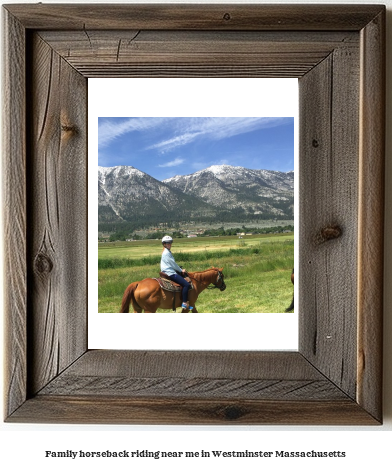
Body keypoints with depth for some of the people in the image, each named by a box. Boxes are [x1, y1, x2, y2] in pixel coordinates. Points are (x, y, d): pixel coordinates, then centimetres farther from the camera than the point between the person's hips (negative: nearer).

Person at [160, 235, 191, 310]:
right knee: (186, 284, -17)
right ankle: (184, 303, -17)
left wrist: (181, 270, 11)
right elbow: (173, 264, -13)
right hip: (170, 273, -11)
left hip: (170, 272, 11)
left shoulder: (168, 252, 18)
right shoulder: (166, 253, -14)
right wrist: (181, 270, -1)